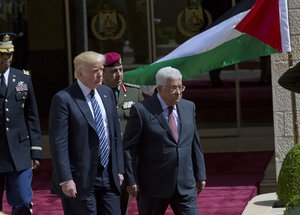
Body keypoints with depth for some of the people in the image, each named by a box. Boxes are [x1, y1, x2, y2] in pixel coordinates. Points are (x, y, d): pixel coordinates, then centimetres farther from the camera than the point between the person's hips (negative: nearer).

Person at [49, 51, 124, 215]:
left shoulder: (107, 93, 10)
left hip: (109, 177, 6)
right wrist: (65, 180, -18)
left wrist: (119, 169, 12)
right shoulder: (64, 99, -10)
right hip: (80, 180, -6)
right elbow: (58, 143, -14)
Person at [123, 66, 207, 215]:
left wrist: (200, 175, 13)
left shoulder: (189, 107, 9)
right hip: (153, 185, -4)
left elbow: (195, 144, 14)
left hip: (185, 185, 4)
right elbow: (129, 148, -7)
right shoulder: (141, 110, -8)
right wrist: (131, 180, -10)